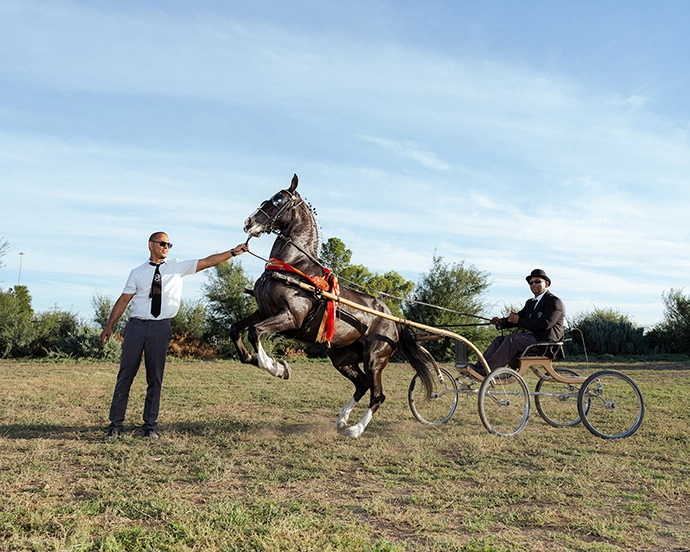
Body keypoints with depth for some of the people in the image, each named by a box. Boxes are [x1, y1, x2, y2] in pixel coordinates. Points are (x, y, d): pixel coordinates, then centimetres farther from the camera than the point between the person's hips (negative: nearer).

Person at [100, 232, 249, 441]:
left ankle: (150, 426, 16)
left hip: (160, 329, 1)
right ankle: (116, 425, 11)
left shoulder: (177, 266, 9)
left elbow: (207, 262, 6)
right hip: (136, 326, 0)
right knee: (125, 375, 2)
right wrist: (109, 326, 3)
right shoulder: (138, 273, 8)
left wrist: (233, 252, -1)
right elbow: (124, 300, 7)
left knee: (155, 379, 6)